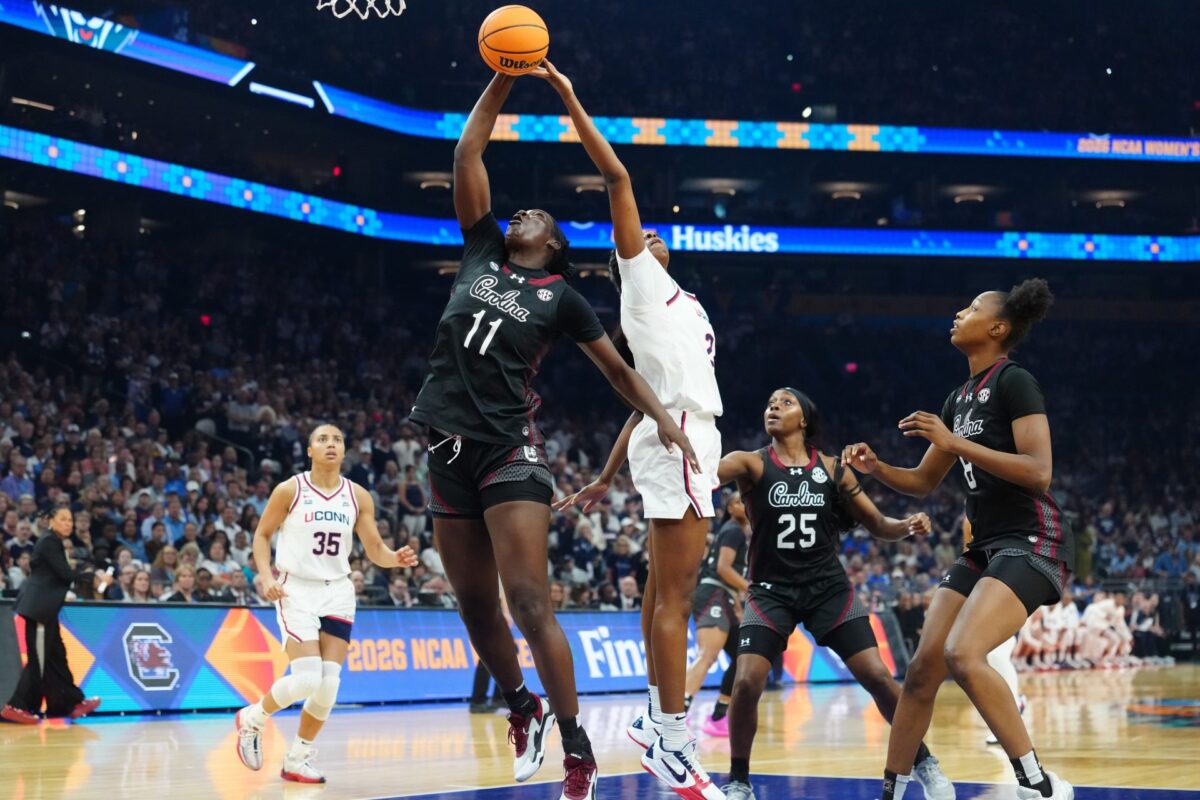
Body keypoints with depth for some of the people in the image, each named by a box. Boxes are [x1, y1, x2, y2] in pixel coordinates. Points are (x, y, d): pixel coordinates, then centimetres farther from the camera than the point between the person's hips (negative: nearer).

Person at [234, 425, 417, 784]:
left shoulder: (358, 496, 3)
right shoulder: (290, 490, -6)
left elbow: (375, 549, 3)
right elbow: (262, 534, 2)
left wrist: (395, 558, -19)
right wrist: (267, 577, -13)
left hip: (338, 593, 4)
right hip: (297, 590, -4)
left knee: (328, 683, -4)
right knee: (306, 679, -17)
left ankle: (297, 760, 12)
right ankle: (251, 719, 11)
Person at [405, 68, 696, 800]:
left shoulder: (562, 296, 6)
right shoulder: (481, 253, 13)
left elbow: (617, 367, 12)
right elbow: (468, 154, 11)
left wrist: (664, 417, -2)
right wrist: (504, 78, 9)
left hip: (512, 450, -4)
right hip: (451, 449, 4)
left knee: (530, 603, -13)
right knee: (475, 607, 10)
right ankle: (523, 709, 33)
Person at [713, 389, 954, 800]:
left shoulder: (832, 469, 1)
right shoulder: (752, 464, -6)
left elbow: (878, 525, 8)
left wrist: (907, 526, -15)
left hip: (828, 587, 1)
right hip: (771, 590, -1)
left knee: (878, 677, -7)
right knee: (746, 683, -18)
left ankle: (924, 764, 12)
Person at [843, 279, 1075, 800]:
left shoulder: (1014, 382, -9)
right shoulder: (959, 398, 17)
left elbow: (1038, 472, -19)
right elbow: (924, 482, 25)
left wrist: (954, 442, -20)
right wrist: (876, 468, 5)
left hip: (1032, 541, -9)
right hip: (986, 546, 9)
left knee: (962, 654, -27)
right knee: (922, 668, 4)